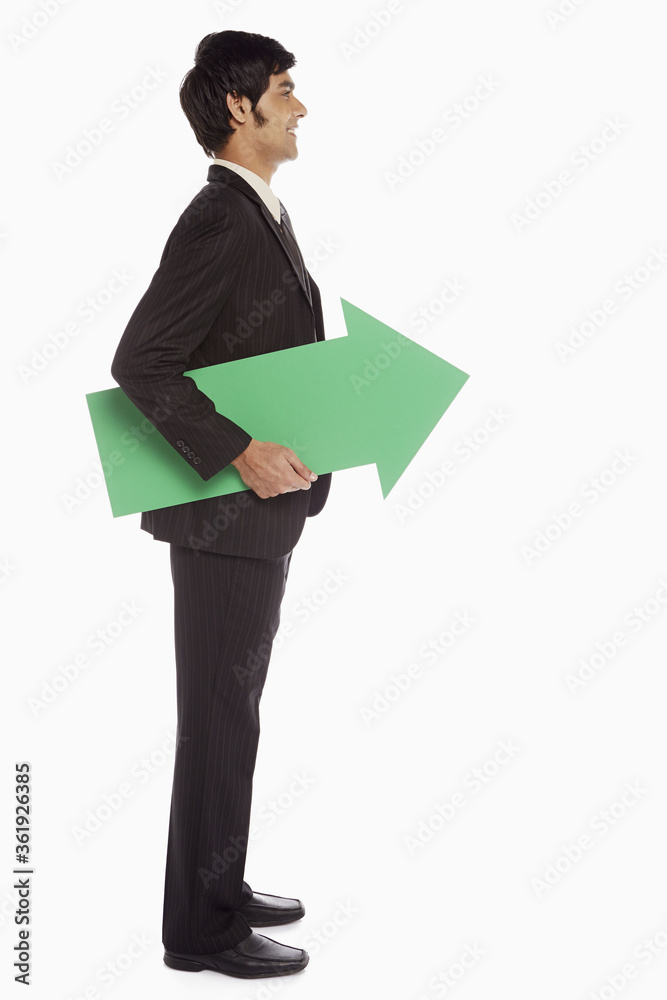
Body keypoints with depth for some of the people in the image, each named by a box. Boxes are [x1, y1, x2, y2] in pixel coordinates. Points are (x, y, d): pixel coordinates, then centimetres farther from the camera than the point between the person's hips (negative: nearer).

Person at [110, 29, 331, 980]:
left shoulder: (259, 216, 13)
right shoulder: (215, 224, -17)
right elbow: (139, 362, -23)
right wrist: (239, 453, -27)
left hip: (258, 510, 10)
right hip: (224, 514, -10)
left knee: (232, 709, 17)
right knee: (221, 719, 0)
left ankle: (217, 886, 32)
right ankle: (200, 927, 14)